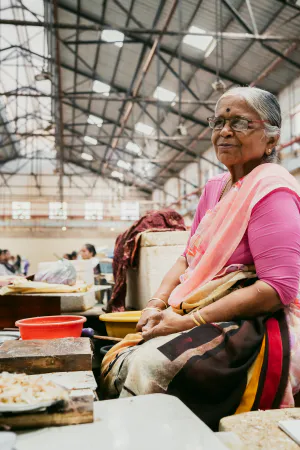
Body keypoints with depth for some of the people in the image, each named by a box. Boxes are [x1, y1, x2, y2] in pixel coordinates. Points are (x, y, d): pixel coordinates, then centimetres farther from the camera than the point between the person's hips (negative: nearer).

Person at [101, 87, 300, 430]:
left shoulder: (272, 189, -13)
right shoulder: (214, 188, 14)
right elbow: (189, 257, 16)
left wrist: (186, 321, -20)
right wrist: (158, 304, -3)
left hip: (255, 327, -8)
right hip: (201, 319, 8)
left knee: (148, 365, -27)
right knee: (118, 360, -4)